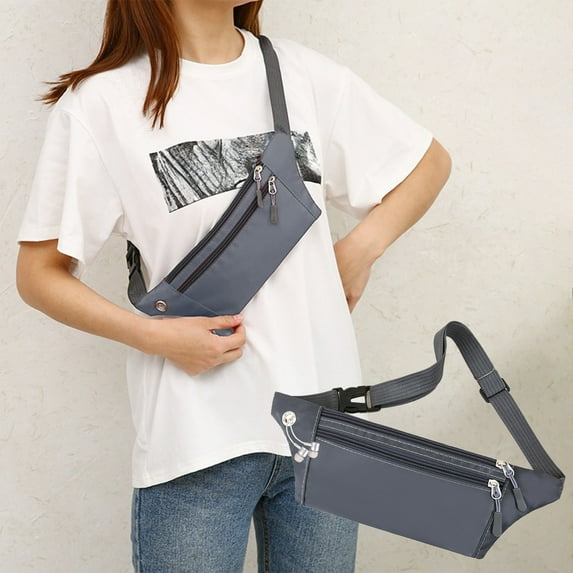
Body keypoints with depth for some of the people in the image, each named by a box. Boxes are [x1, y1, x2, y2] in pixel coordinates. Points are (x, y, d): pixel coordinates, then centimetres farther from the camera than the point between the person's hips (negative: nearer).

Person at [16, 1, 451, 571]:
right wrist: (154, 336, -15)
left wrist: (359, 249, 1)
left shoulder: (304, 73, 5)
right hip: (197, 440, -3)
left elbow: (430, 160, 16)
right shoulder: (103, 101, -5)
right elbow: (38, 272, -2)